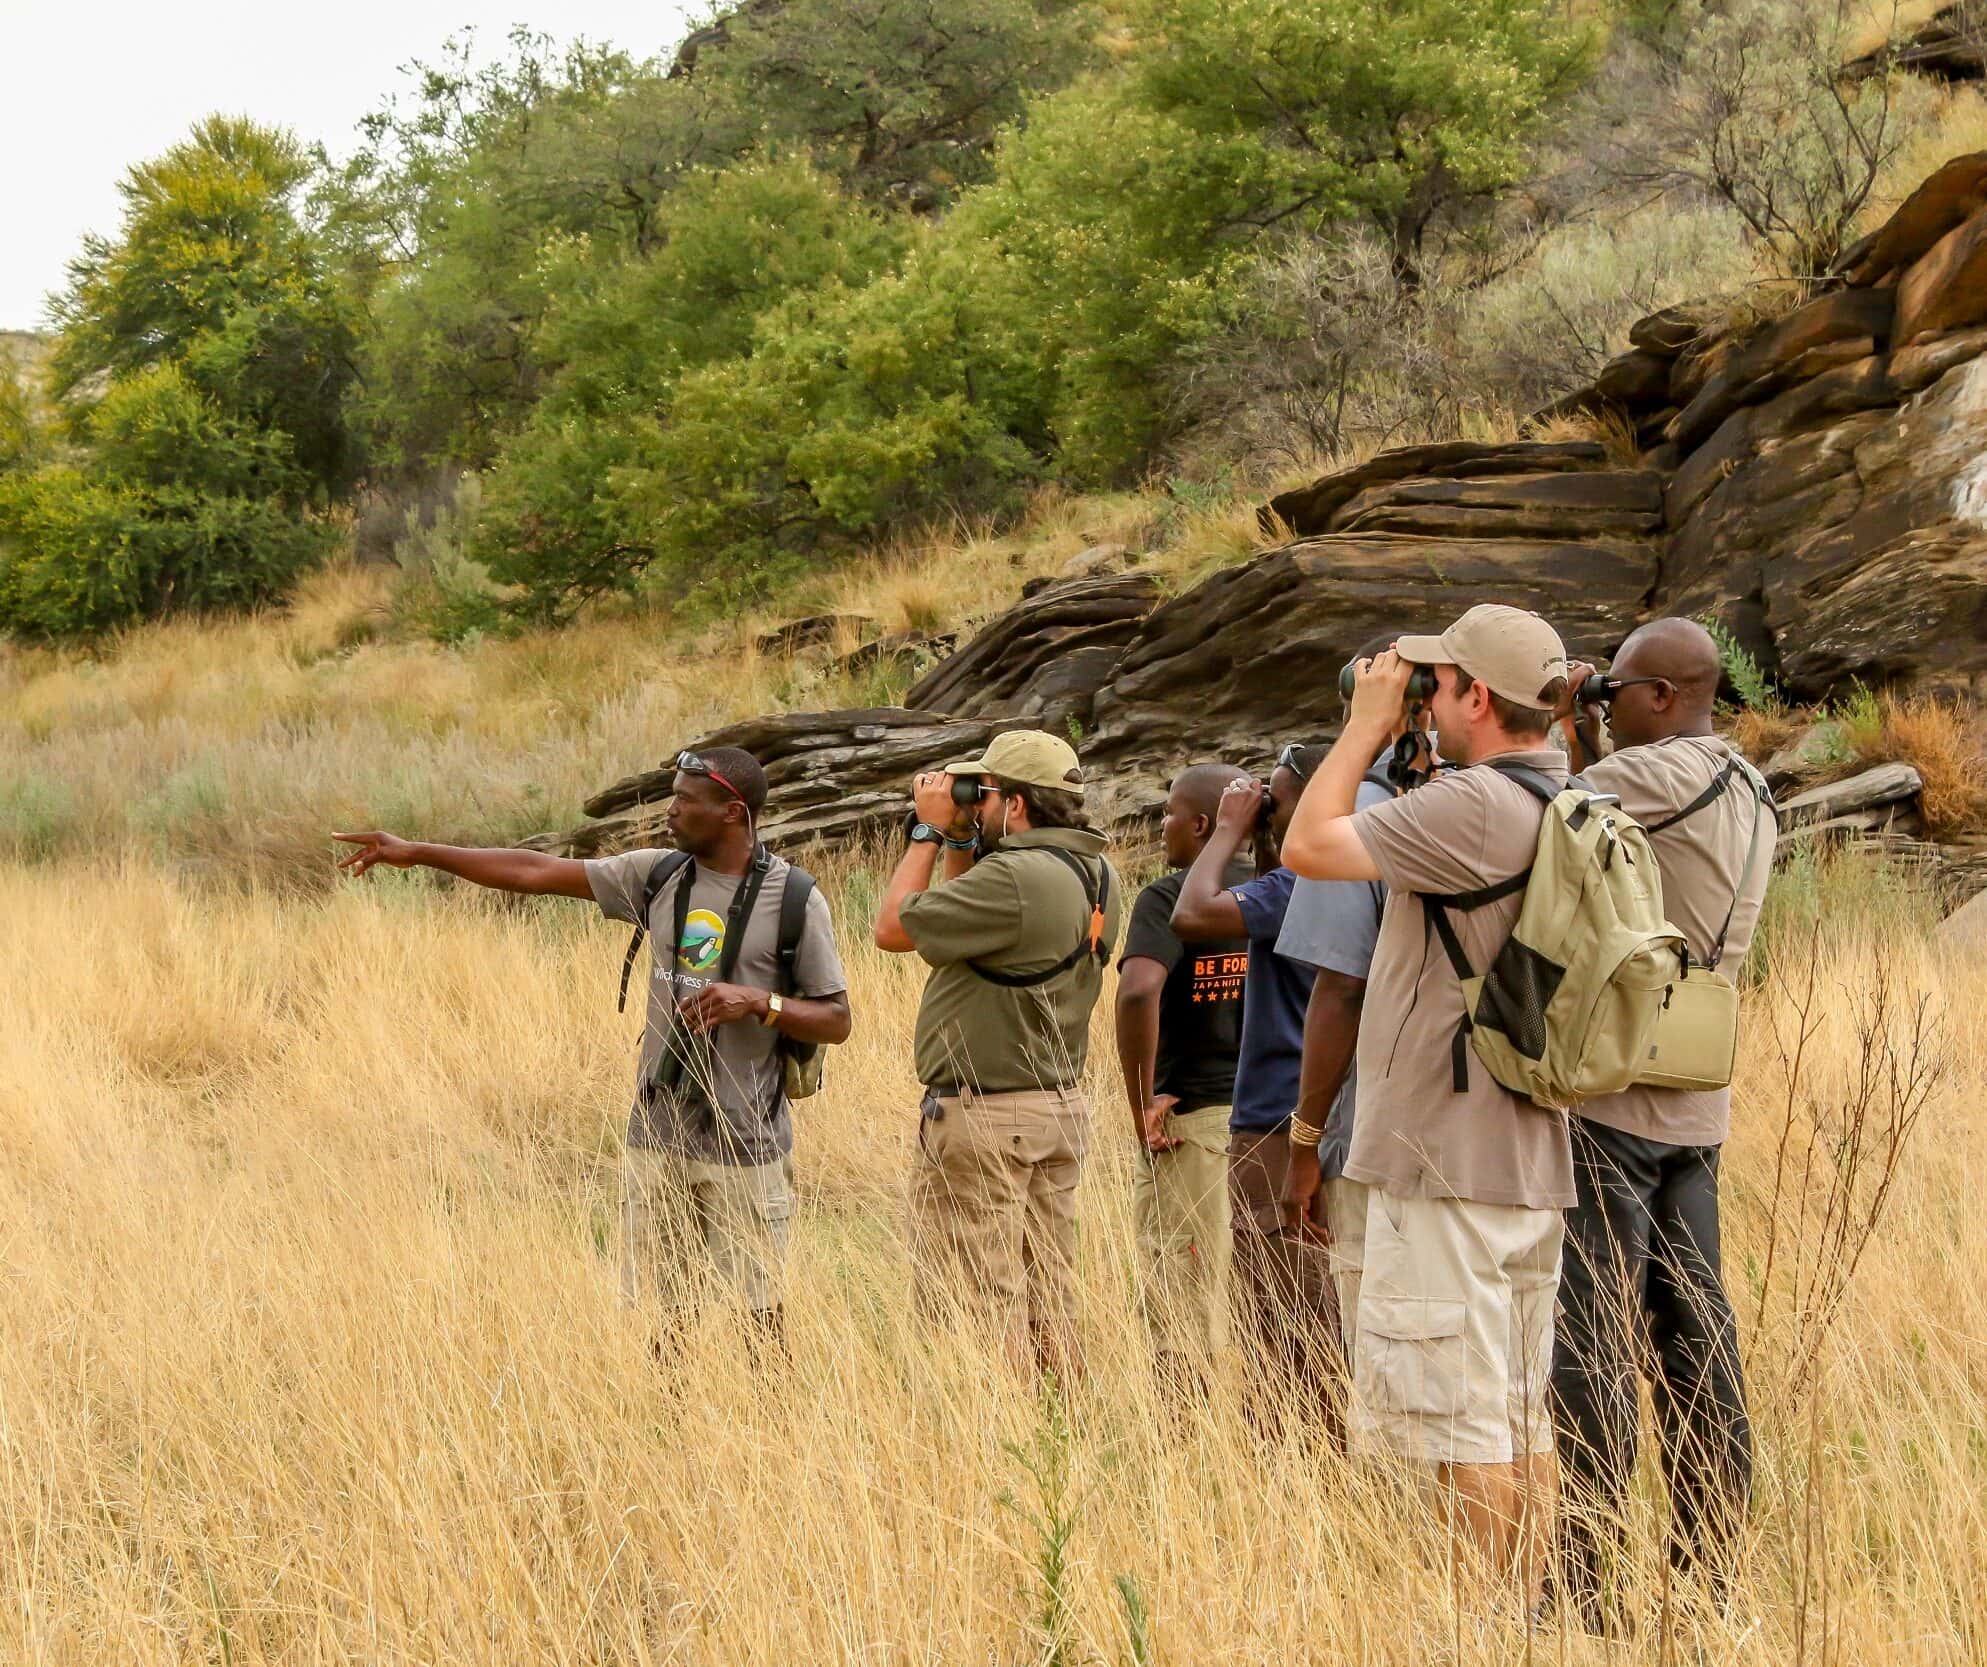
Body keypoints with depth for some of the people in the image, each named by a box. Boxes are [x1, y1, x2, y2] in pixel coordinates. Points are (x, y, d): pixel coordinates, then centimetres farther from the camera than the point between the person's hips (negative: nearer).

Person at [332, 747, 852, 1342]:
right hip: (658, 1134, 5)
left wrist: (757, 1001, -22)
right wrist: (417, 853, 10)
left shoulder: (795, 900, -8)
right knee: (654, 1301, 7)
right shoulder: (658, 876, 6)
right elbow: (537, 873, 10)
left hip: (745, 1143, -5)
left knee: (757, 1312, -3)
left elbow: (836, 1021, -5)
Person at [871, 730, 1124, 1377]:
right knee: (1049, 1297, 13)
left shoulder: (1013, 878, -22)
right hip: (1061, 1105, 9)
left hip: (985, 1115, -9)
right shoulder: (1096, 872, 8)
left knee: (977, 1306, -3)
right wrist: (959, 839, 11)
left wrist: (930, 832, -6)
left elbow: (894, 928, -14)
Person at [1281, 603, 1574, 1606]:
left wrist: (1367, 725, -2)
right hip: (1532, 1157, 10)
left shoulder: (1477, 804, -19)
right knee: (1521, 1420, 14)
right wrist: (1391, 738, 17)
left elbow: (1310, 846, -13)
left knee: (1462, 1427, -5)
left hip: (1446, 1161, -9)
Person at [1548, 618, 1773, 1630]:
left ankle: (1580, 1593, -7)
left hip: (1610, 1101, -9)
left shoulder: (1663, 774, -14)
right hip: (1694, 1109, 9)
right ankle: (1707, 1582, 13)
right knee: (1691, 1340, 10)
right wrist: (1585, 745, 16)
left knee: (1588, 1351, -7)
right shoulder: (1749, 798, 14)